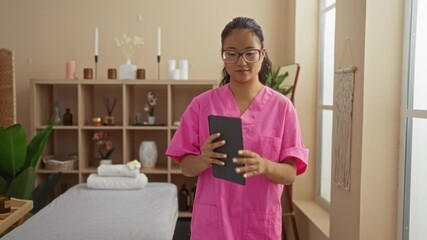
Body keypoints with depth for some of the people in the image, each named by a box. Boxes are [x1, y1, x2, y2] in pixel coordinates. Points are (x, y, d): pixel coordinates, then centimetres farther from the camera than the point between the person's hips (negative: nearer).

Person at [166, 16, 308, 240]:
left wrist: (264, 166, -26)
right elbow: (186, 167, -1)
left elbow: (290, 174, -6)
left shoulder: (282, 106, -5)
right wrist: (204, 159, -21)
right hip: (212, 221, 0)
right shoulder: (202, 104, -4)